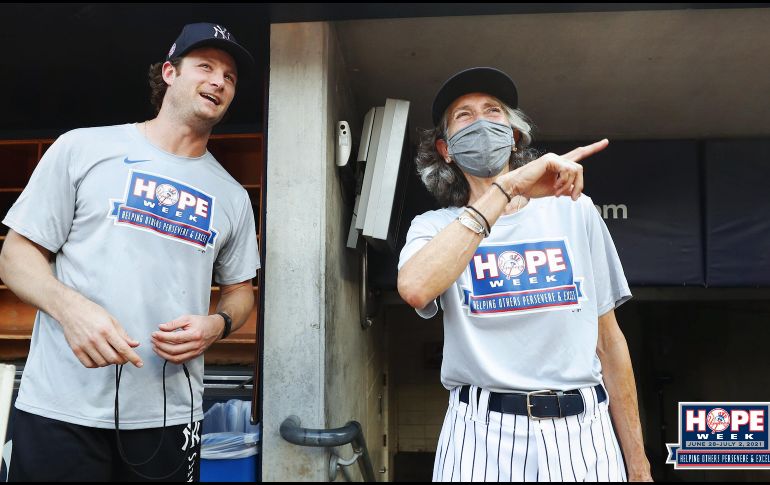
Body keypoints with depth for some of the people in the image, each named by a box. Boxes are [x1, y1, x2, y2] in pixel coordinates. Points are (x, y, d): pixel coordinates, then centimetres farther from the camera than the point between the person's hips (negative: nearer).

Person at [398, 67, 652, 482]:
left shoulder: (572, 210, 7)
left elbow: (608, 339, 9)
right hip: (482, 435, -1)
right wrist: (505, 190, -23)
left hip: (582, 431, 2)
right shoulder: (434, 226, 2)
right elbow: (415, 289, -24)